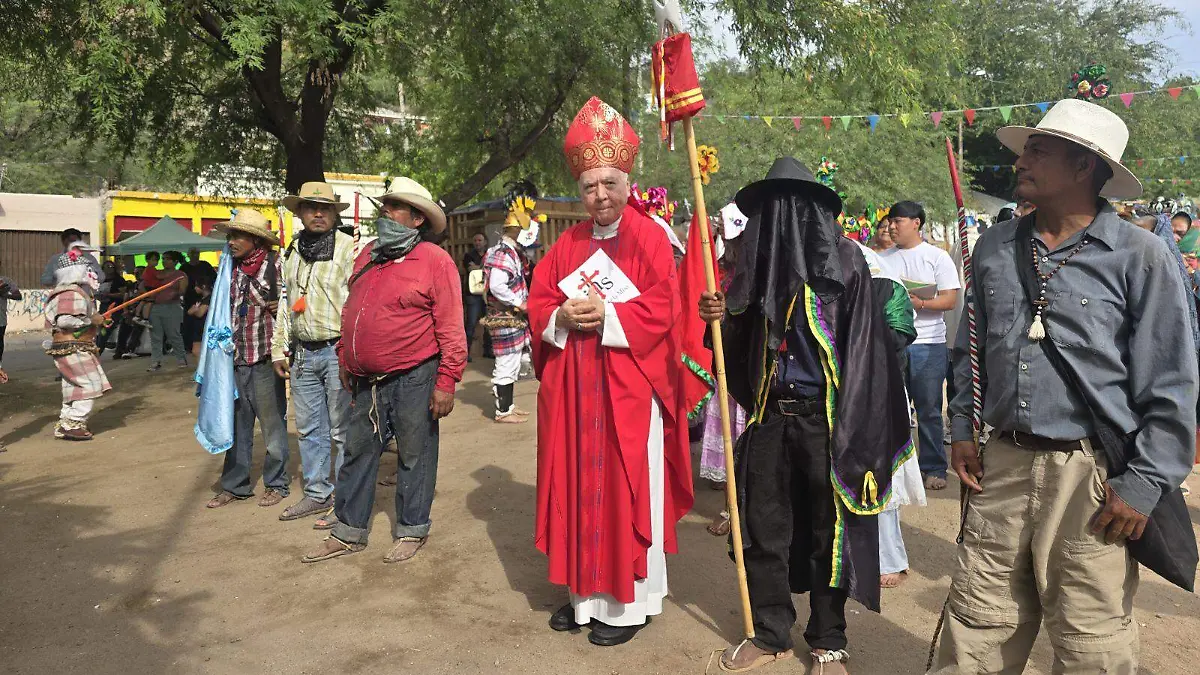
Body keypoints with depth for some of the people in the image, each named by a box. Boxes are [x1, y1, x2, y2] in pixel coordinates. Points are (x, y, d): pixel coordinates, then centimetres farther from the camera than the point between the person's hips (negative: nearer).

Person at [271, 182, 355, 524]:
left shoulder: (349, 248, -7)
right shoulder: (292, 252, 14)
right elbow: (285, 302, 20)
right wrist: (279, 349, 17)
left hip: (338, 351, -7)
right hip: (302, 353, 7)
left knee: (341, 430, 1)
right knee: (309, 428, 14)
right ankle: (317, 493, 27)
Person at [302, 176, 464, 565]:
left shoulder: (435, 261, -9)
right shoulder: (367, 257, 12)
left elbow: (450, 327, -13)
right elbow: (350, 312, 20)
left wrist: (446, 382, -16)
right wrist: (345, 360, 18)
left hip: (412, 380, -7)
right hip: (366, 381, 7)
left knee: (415, 456, 6)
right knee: (358, 453, 13)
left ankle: (411, 530, 22)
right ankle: (349, 532, 26)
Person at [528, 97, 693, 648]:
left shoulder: (650, 238, -4)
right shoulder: (568, 244, 12)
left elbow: (660, 311, -12)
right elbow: (538, 304, 8)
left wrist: (606, 315, -19)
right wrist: (563, 317, -12)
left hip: (630, 389, -5)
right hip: (574, 388, 5)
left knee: (627, 492, 2)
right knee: (580, 487, 11)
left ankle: (631, 601, 15)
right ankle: (586, 591, 25)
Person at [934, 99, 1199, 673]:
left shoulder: (1140, 256, -5)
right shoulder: (994, 248, 8)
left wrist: (1145, 484, -9)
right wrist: (962, 428, 12)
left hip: (1091, 476, -3)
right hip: (1003, 466, 4)